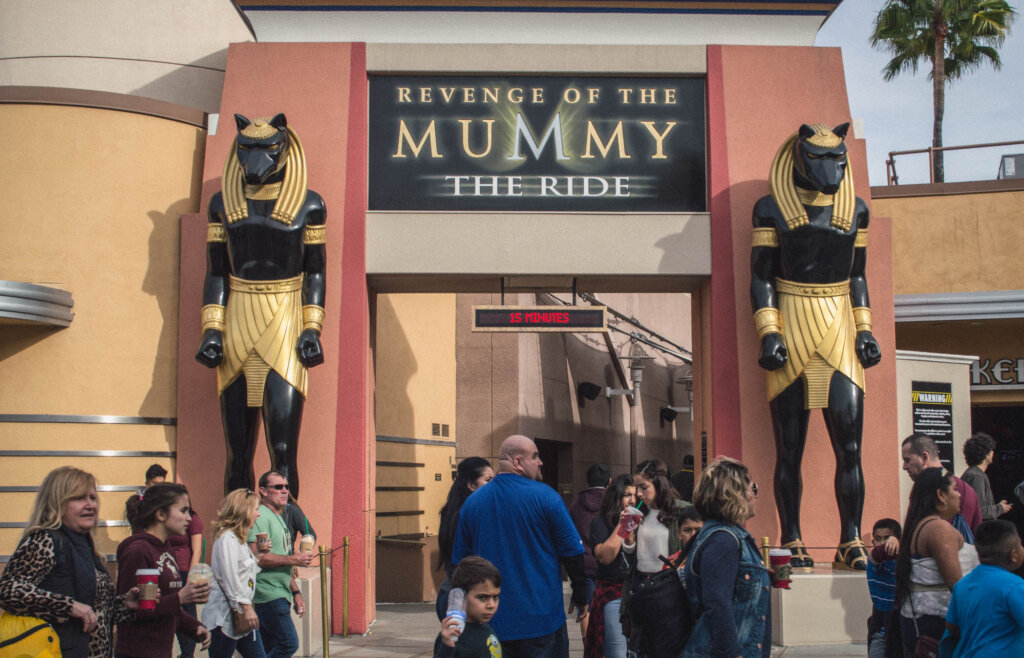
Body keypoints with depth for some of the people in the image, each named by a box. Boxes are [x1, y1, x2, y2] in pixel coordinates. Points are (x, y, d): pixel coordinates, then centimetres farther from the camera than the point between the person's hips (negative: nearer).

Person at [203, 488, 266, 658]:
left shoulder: (239, 539, 19)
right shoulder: (227, 539, -14)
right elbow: (230, 579, -21)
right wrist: (246, 607, -24)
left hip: (242, 617, 10)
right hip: (224, 618, -10)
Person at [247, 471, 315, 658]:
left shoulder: (278, 518, 21)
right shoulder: (260, 517, -11)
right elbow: (257, 557, -23)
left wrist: (296, 593, 21)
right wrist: (294, 559, -16)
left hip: (280, 595, 10)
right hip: (269, 595, -10)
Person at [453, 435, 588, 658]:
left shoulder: (472, 502, 4)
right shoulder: (544, 496, -9)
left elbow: (460, 559, 10)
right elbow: (573, 553, -8)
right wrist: (581, 597, 5)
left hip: (491, 624, 4)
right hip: (542, 621, -4)